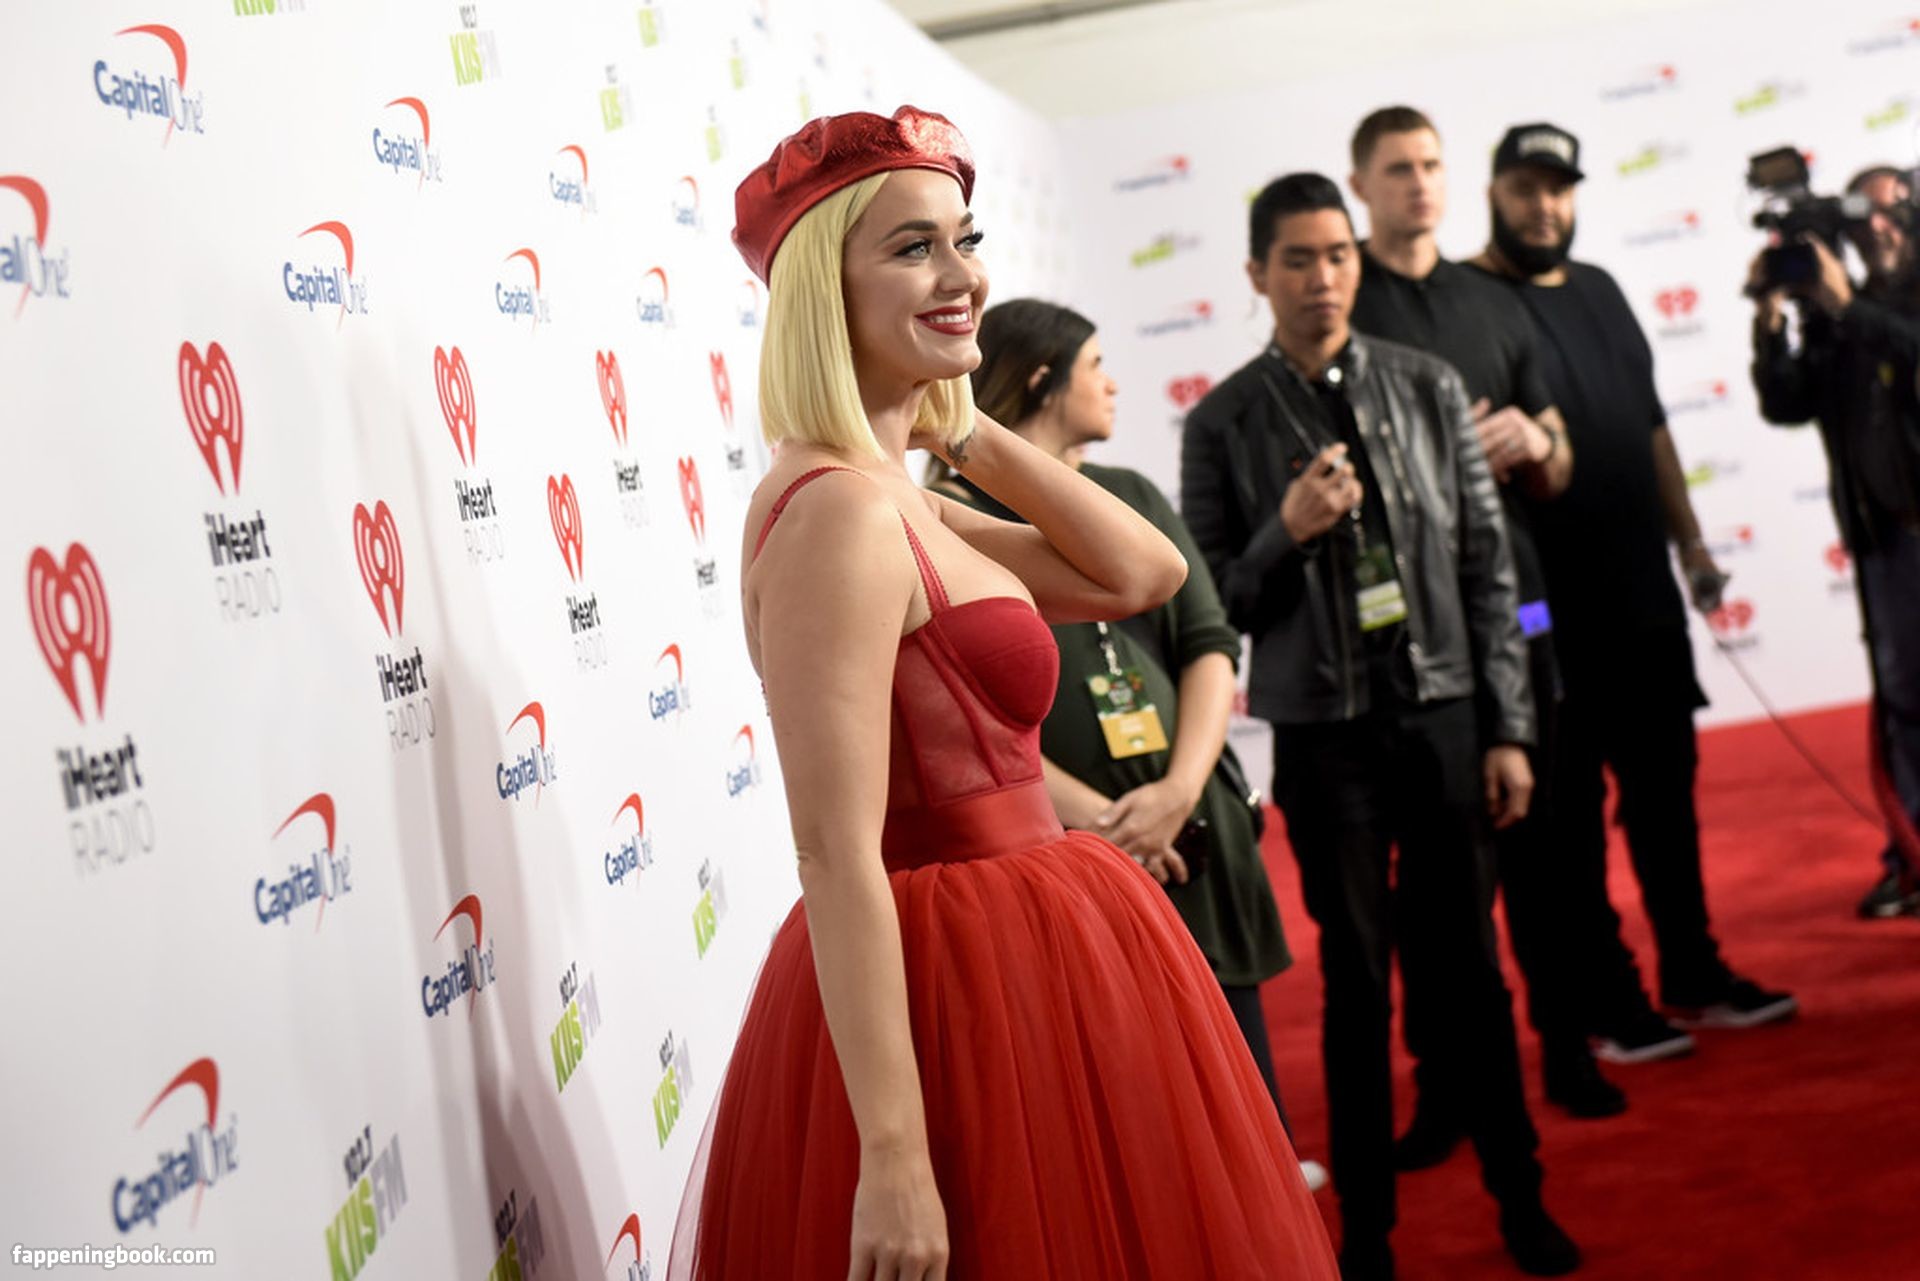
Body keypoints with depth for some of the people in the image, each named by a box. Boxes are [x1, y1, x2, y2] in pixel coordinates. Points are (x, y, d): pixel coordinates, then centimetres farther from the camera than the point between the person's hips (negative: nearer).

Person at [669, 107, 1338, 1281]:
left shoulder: (898, 502, 9)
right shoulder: (839, 511, -19)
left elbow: (1144, 573, 10)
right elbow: (838, 858, -24)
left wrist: (963, 432, 4)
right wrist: (890, 1157, -24)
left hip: (1017, 955, 10)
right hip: (968, 979, -10)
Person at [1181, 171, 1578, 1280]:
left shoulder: (1427, 388, 4)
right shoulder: (1222, 425, -2)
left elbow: (1489, 564, 4)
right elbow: (1214, 604, 0)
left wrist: (1510, 729, 1)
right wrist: (1286, 532, -19)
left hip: (1443, 716, 2)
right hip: (1326, 735, -1)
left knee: (1470, 967, 9)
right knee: (1359, 983, 6)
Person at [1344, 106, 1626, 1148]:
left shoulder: (1495, 307, 16)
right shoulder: (1336, 310, 1)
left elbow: (1558, 469, 18)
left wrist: (1535, 444, -5)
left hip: (1511, 601, 4)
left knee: (1539, 830, 8)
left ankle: (1565, 1045, 18)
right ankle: (1441, 1077, 6)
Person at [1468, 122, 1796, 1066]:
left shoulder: (1598, 289, 15)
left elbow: (1650, 424, 20)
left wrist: (1690, 541, 19)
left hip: (1643, 592, 7)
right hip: (1549, 608, -7)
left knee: (1666, 786, 14)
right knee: (1572, 810, 1)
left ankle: (1694, 974, 26)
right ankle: (1607, 1004, 10)